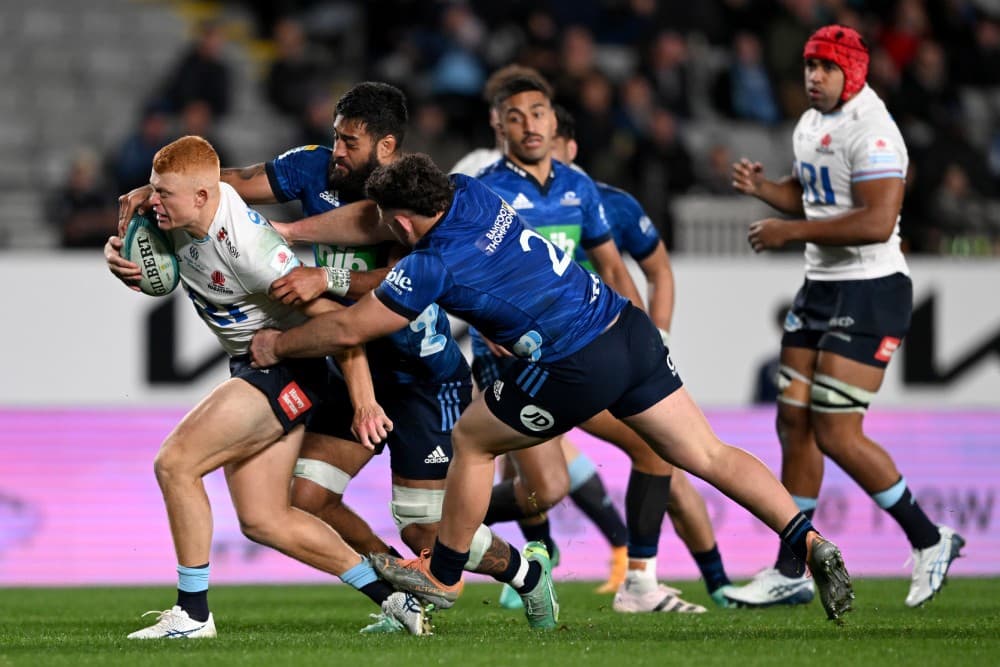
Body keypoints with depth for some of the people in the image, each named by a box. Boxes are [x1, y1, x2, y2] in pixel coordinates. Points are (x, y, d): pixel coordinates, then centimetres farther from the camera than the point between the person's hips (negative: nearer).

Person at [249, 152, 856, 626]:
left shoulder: (431, 267, -12)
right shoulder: (468, 192, 6)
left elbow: (349, 330, 0)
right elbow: (368, 223, 21)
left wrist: (277, 345, 16)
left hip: (575, 369, -7)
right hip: (631, 331, 7)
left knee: (472, 439, 15)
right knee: (708, 455, 8)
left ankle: (443, 573, 29)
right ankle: (808, 541, -4)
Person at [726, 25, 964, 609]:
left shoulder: (870, 133, -18)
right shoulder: (811, 127, 12)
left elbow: (877, 222, -28)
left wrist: (790, 231, -23)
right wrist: (763, 188, 7)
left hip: (869, 295, -10)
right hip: (821, 289, 10)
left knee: (837, 435, -10)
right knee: (794, 422, 8)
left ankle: (929, 541, 6)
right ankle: (791, 572, 14)